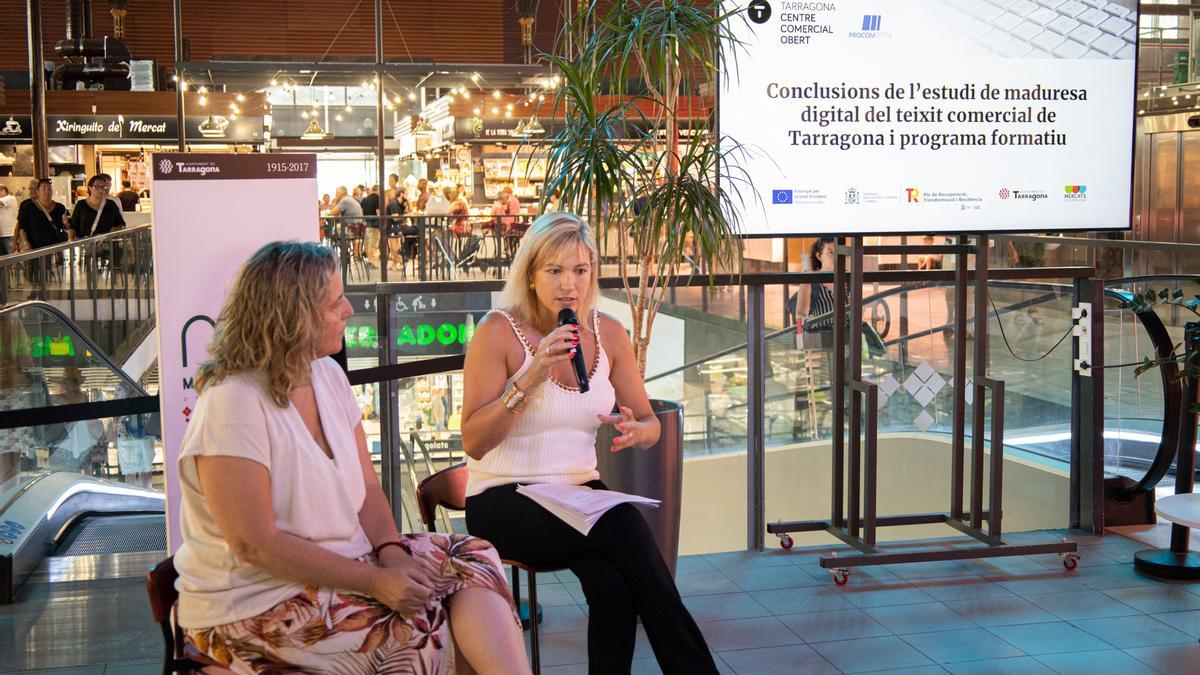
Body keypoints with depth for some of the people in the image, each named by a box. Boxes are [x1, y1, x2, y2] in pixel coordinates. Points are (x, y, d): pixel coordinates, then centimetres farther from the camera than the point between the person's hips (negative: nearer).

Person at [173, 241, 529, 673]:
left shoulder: (327, 374, 5)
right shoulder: (232, 405, -20)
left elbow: (367, 488, 7)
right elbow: (254, 544, -23)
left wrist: (391, 554, -13)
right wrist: (375, 581, -23)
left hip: (346, 561, 7)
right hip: (254, 605, -7)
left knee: (473, 559, -10)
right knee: (414, 625, -24)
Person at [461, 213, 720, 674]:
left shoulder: (609, 333, 6)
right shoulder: (498, 332, -7)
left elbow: (650, 424, 13)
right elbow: (473, 442, -12)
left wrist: (635, 430, -12)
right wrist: (530, 378, -22)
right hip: (503, 502, -4)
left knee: (612, 582, -31)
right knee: (623, 524, -31)